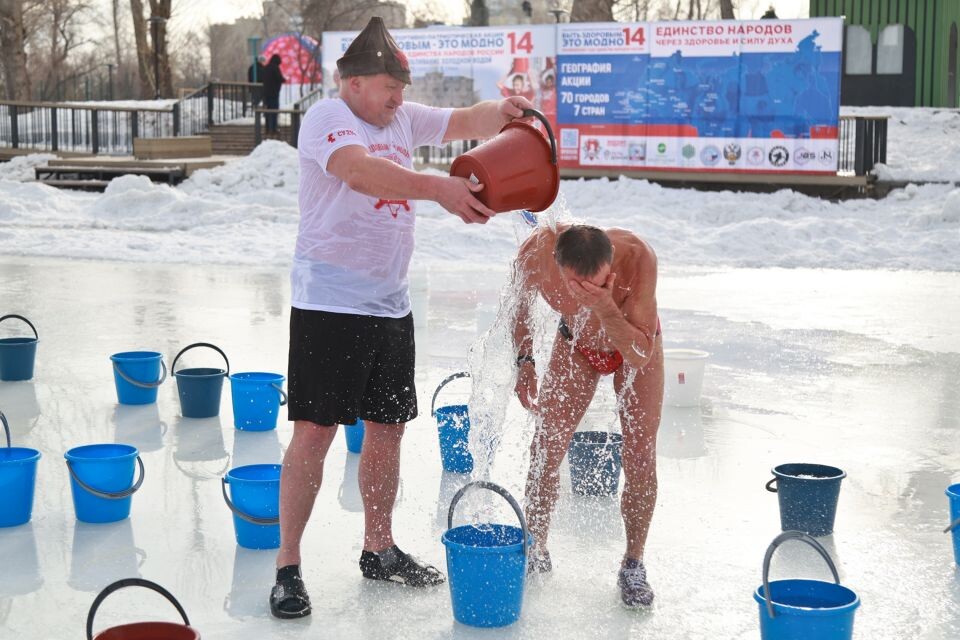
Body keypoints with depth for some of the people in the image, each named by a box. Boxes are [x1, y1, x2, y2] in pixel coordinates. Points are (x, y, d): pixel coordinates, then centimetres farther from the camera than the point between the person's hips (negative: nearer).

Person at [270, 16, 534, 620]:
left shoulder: (404, 118, 13)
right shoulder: (326, 118, -11)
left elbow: (467, 121, 15)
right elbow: (361, 170, -30)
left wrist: (503, 112, -8)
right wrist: (439, 188, -40)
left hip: (392, 303, 8)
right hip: (330, 302, -8)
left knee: (388, 428, 14)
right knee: (316, 430, -7)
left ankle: (379, 549, 28)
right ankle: (288, 566, 2)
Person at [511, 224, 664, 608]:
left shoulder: (637, 256, -41)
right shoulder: (536, 253, -35)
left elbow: (640, 356, -39)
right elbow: (520, 305, -8)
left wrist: (606, 309, -53)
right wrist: (524, 362, -13)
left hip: (636, 349, -2)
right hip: (575, 346, 2)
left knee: (640, 458, -5)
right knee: (545, 451, -1)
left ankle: (633, 565, 10)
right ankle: (536, 551, 18)